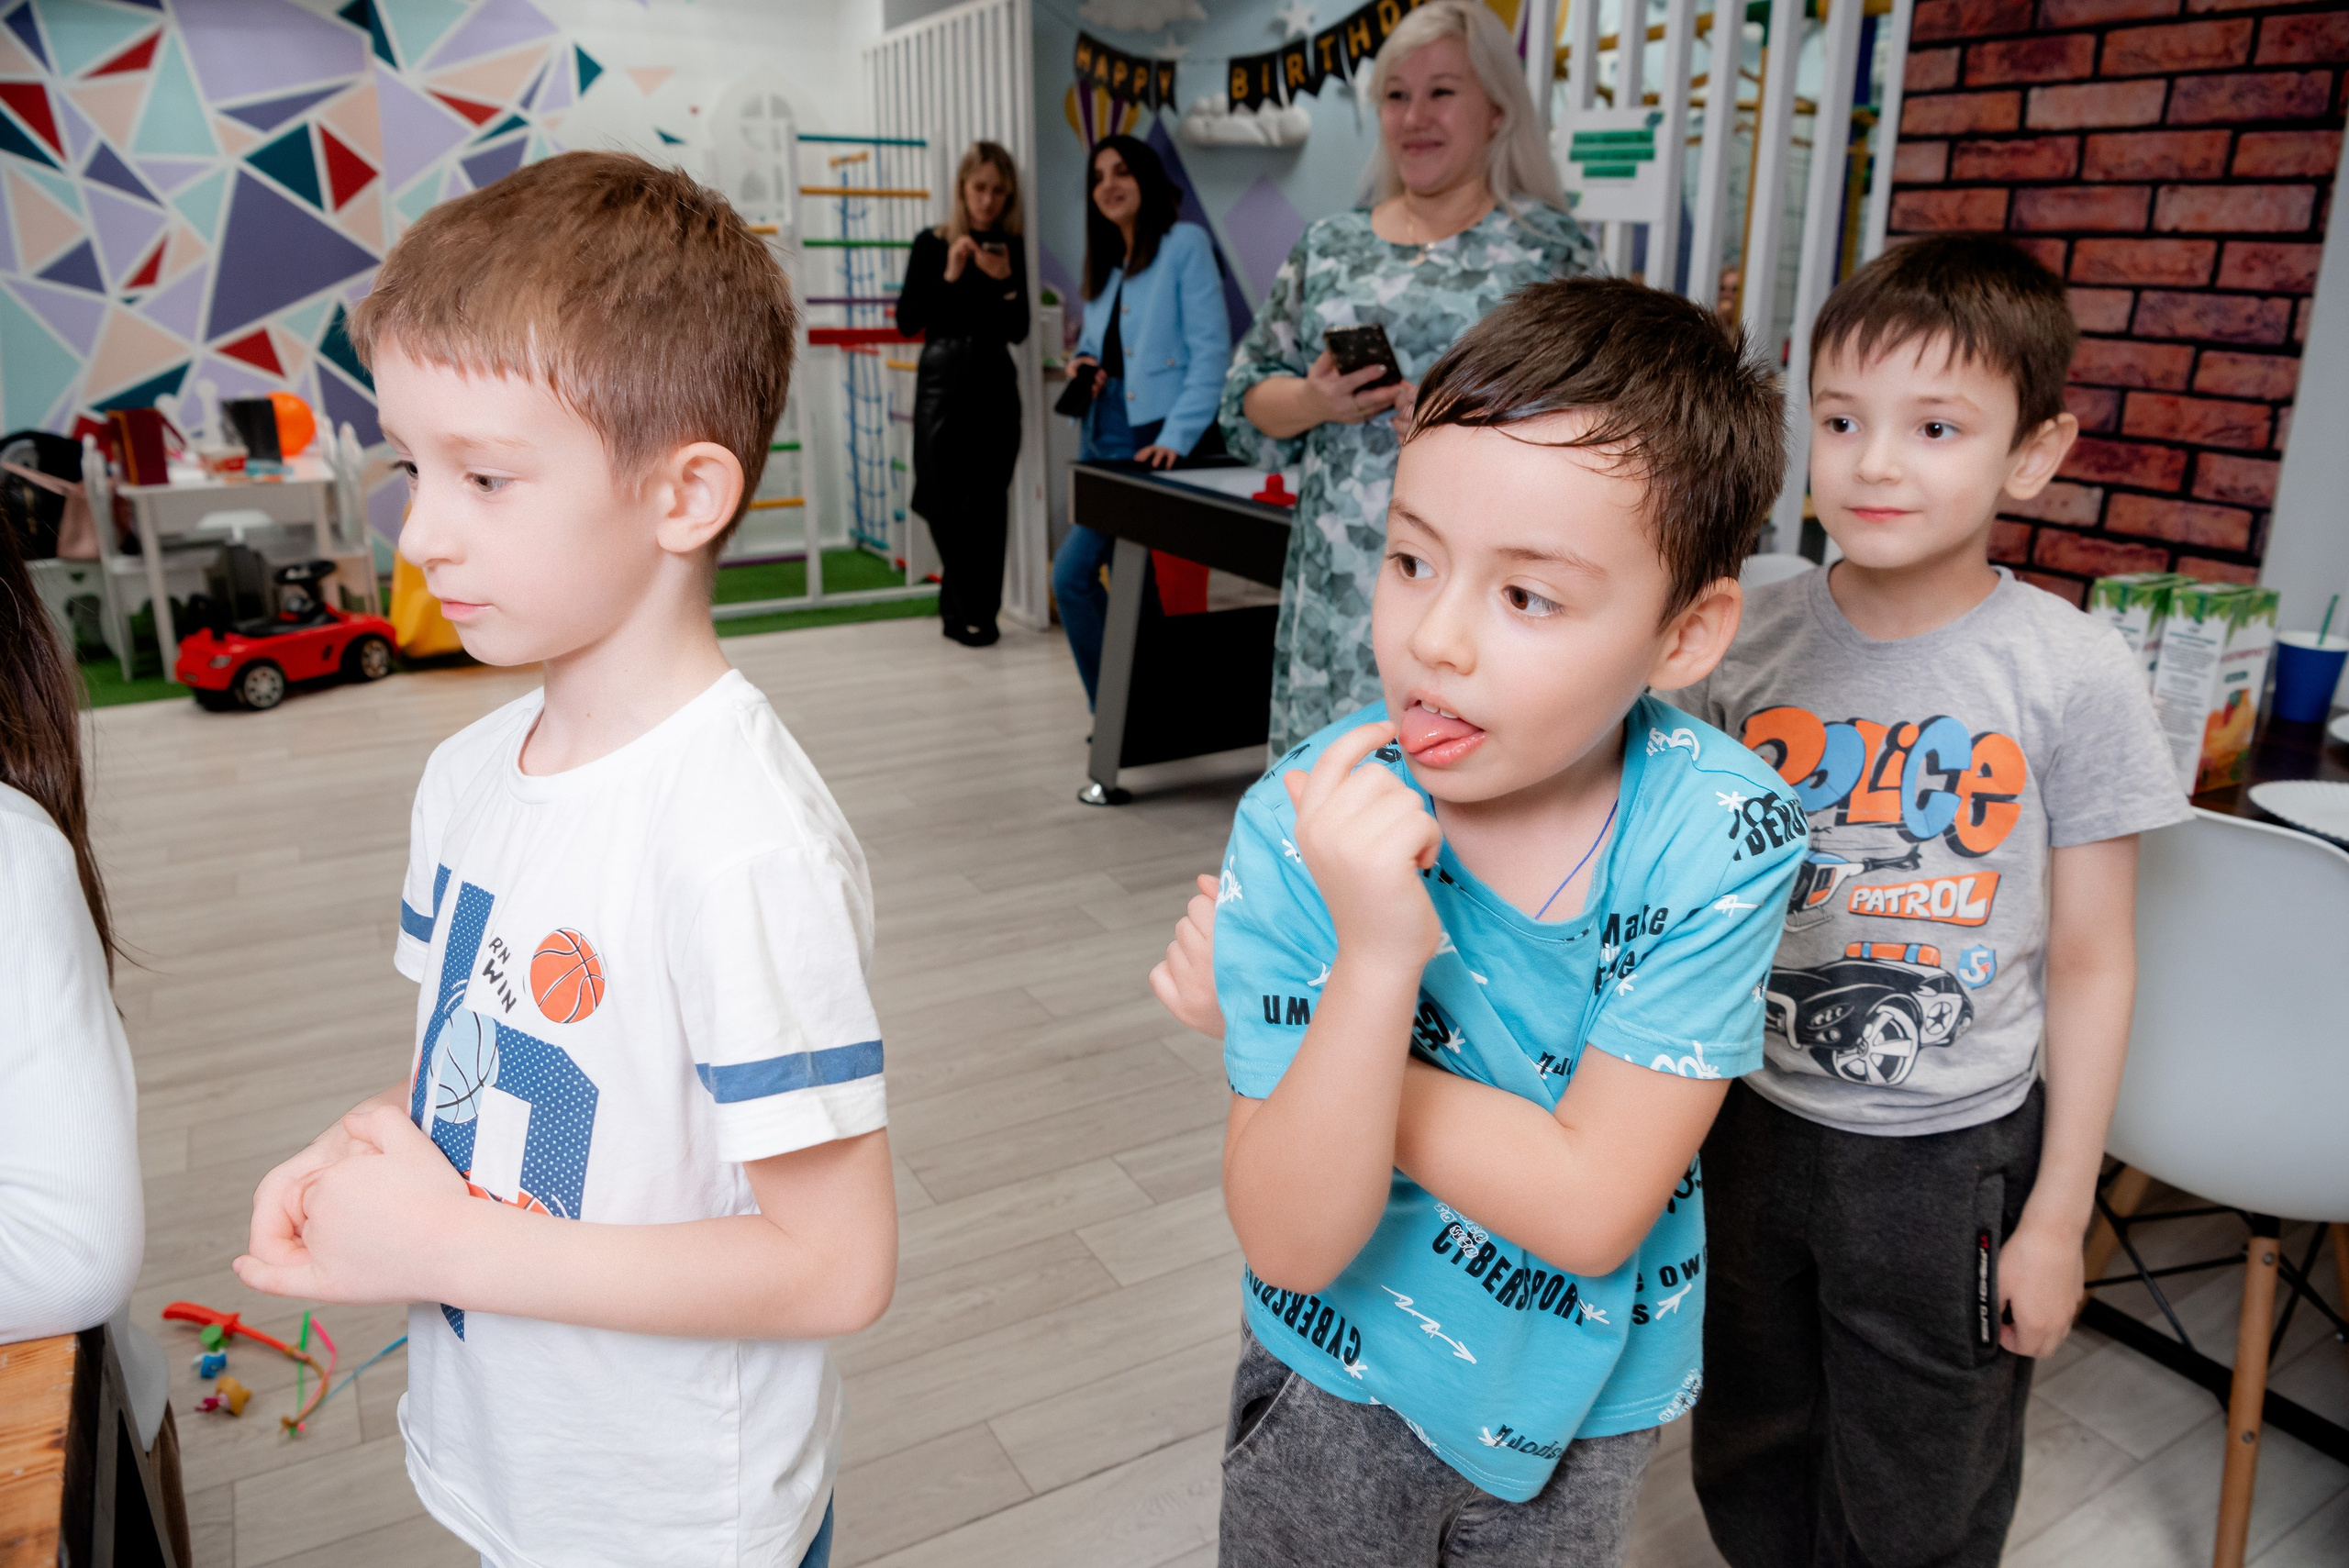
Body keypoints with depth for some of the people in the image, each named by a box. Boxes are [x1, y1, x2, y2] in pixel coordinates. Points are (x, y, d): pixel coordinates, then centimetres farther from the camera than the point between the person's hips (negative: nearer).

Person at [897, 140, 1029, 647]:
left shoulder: (1012, 249, 6)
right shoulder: (932, 244, 0)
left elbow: (1018, 331, 5)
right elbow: (907, 321, -5)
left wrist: (1005, 280, -11)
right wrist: (949, 277, -15)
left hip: (995, 380, 2)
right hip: (943, 379, -2)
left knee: (988, 501, 0)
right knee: (951, 502, -4)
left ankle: (964, 611, 10)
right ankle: (970, 614, 9)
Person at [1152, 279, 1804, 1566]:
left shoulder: (1724, 835, -25)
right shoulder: (1303, 827, -26)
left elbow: (1591, 1209, -27)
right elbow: (1294, 1241, -26)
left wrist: (1279, 1028, -28)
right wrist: (1372, 963, -41)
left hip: (1589, 1401, 1)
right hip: (1341, 1387, 0)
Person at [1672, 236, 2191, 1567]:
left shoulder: (2074, 675, -13)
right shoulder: (1751, 643, -6)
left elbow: (2093, 966, -7)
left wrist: (2058, 1217, -5)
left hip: (1951, 1157, -2)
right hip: (1752, 1124, 3)